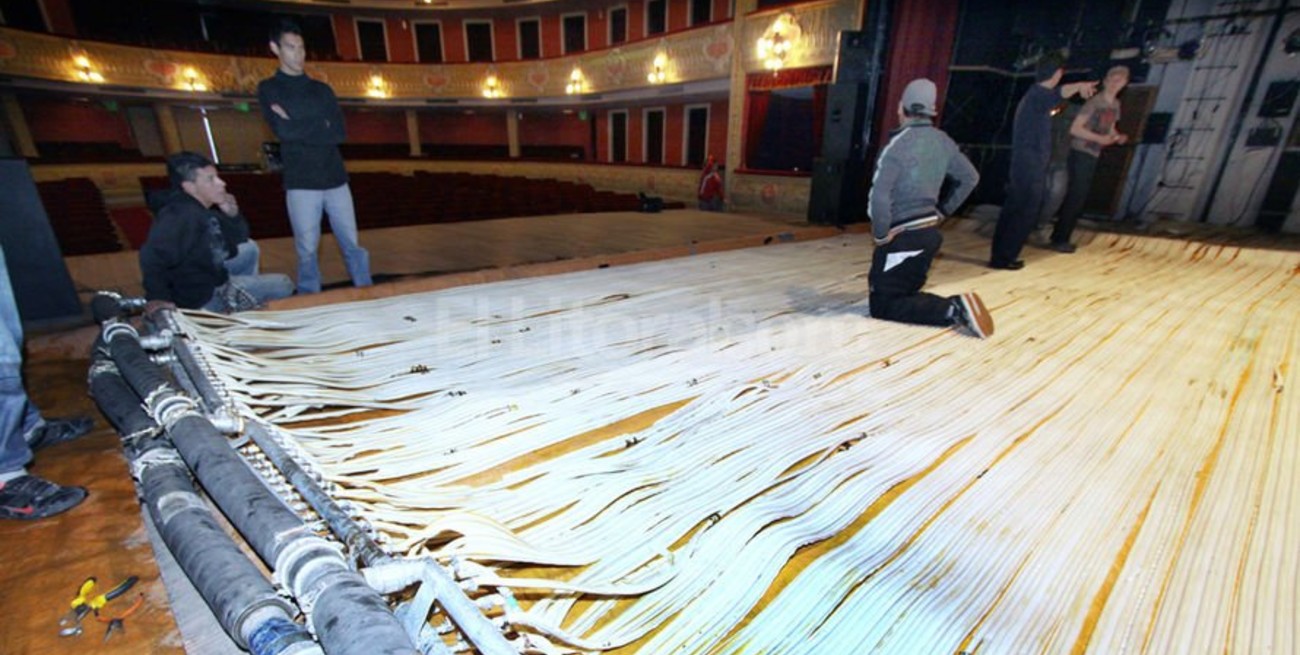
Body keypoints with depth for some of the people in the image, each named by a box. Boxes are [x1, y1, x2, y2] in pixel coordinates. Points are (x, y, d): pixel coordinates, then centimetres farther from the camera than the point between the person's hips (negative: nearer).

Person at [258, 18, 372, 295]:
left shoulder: (322, 90, 14)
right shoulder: (268, 89, 6)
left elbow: (339, 133, 1)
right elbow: (283, 131, -9)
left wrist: (299, 127, -4)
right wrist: (320, 127, -2)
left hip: (336, 179, 2)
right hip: (301, 184, -2)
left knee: (351, 244, 4)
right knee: (307, 250, 2)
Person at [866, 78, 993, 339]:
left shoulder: (899, 143, -16)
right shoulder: (942, 141, 7)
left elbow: (879, 196, -26)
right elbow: (970, 178, 18)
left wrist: (881, 235, -14)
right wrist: (943, 211, 19)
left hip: (903, 237, -8)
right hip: (929, 231, 8)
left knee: (883, 306, -3)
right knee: (906, 293, 21)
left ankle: (953, 311, -16)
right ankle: (958, 307, 0)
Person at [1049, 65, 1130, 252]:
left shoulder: (1115, 105, 13)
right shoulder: (1095, 102, -11)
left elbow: (1109, 130, 21)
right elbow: (1074, 128, -15)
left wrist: (1118, 138, 0)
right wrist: (1099, 139, -21)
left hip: (1093, 156, 8)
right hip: (1080, 153, -8)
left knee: (1079, 198, 9)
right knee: (1075, 198, -10)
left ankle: (1060, 238, 14)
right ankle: (1059, 240, -4)